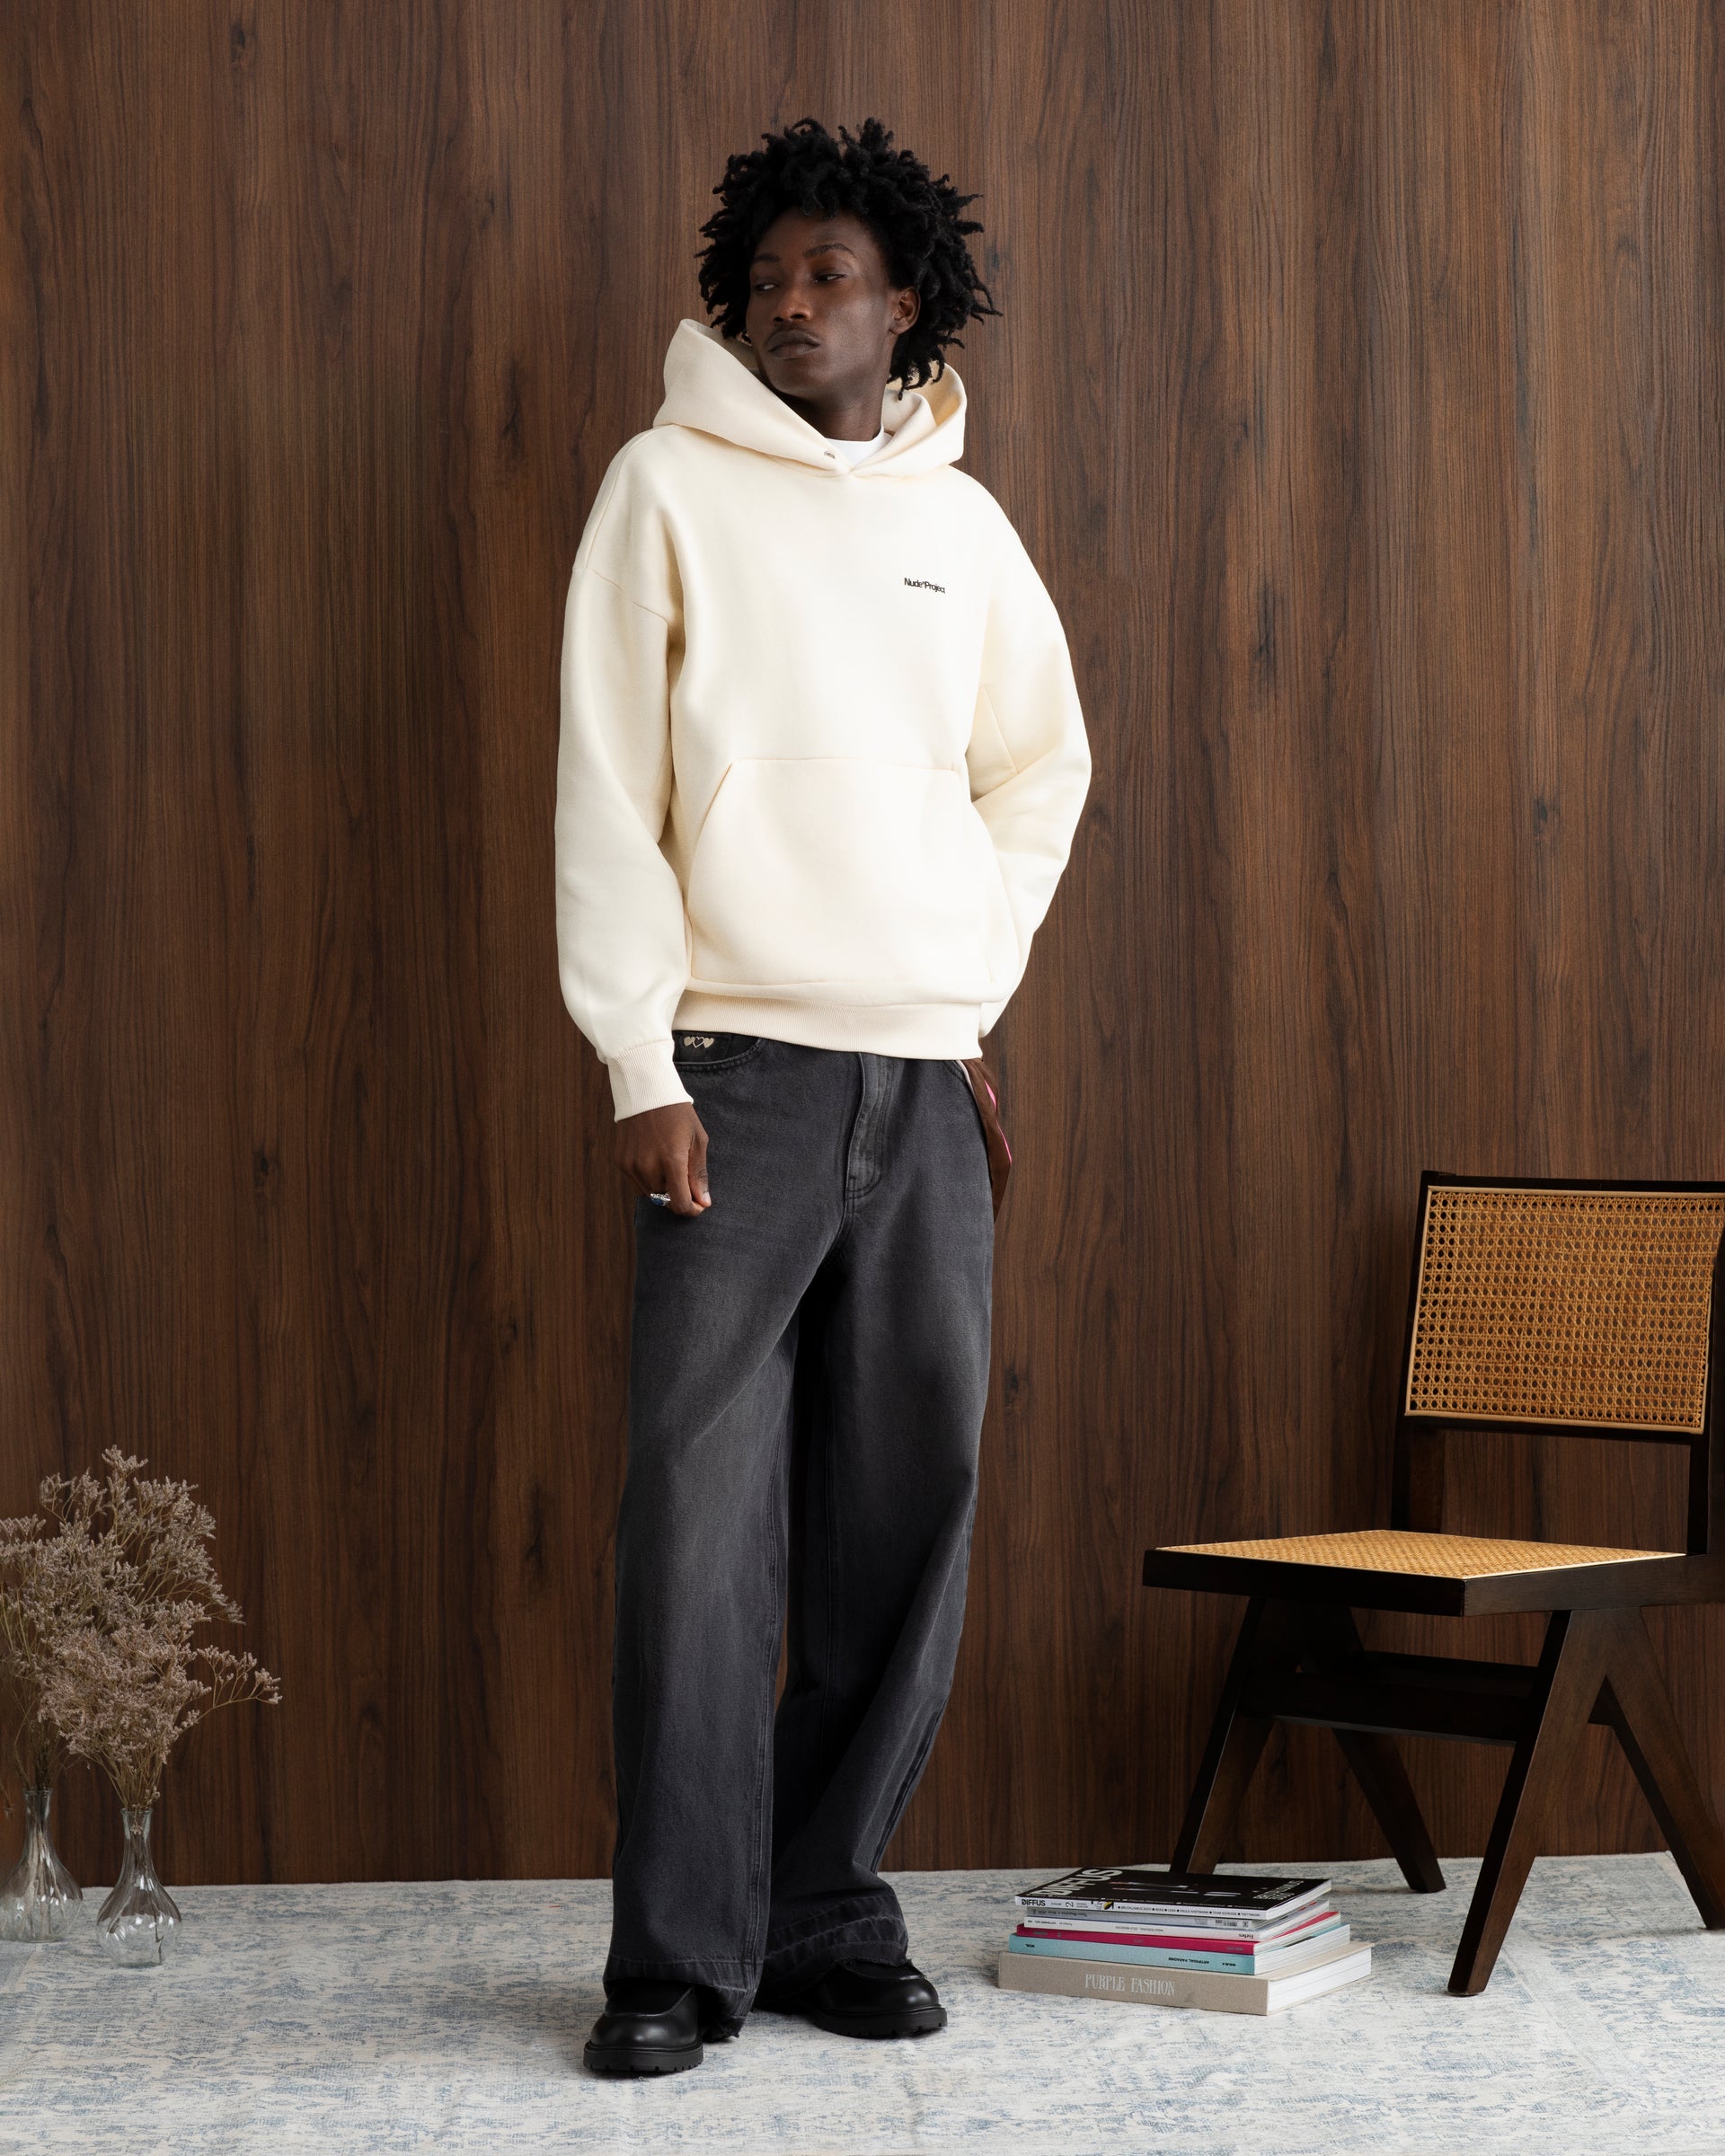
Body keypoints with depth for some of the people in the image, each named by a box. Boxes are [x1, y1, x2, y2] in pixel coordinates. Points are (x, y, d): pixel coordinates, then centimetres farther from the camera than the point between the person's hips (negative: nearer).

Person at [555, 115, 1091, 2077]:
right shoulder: (670, 485, 1)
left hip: (928, 1079, 4)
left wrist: (979, 963, 10)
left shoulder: (962, 522, 14)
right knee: (703, 1517, -9)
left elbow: (1043, 765, 24)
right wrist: (640, 1063, -11)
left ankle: (829, 1912, 15)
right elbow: (607, 783, -4)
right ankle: (679, 1954, -2)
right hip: (739, 1064, -4)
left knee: (907, 1511, 5)